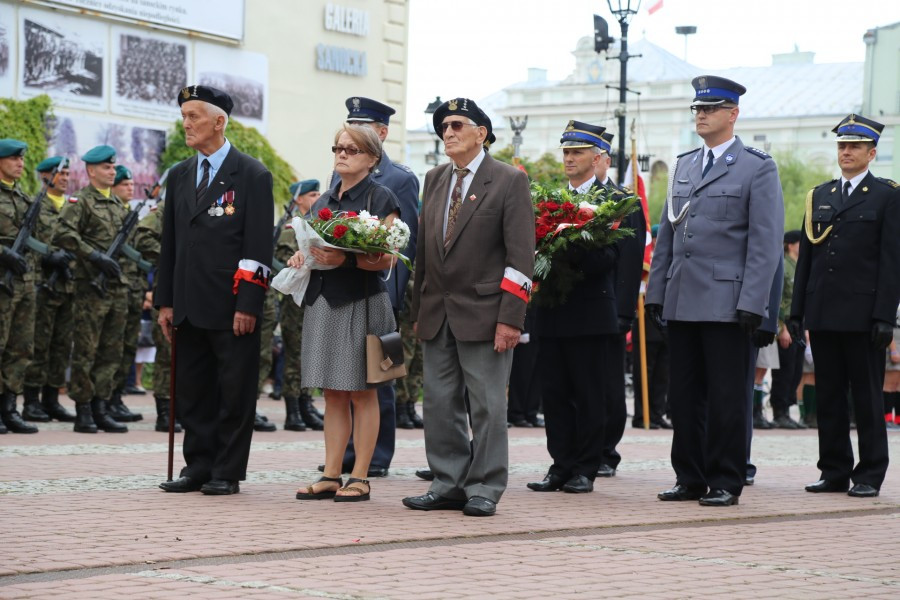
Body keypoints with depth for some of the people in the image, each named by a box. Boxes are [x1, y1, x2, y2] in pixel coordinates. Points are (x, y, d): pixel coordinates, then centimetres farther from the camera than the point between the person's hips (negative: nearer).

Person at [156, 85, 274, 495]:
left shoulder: (252, 175, -3)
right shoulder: (179, 176, 15)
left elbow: (258, 246, -8)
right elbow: (170, 242, 17)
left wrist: (248, 305, -14)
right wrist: (165, 301, 10)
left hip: (231, 307, -6)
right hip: (189, 306, 6)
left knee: (234, 392, 0)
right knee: (192, 390, 9)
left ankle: (227, 472, 7)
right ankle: (198, 466, 17)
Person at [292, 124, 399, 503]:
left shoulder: (382, 199, -4)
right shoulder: (323, 202, 16)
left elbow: (386, 258, -12)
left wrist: (345, 259, -25)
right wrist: (301, 256, 0)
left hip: (361, 302, -6)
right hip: (322, 301, 6)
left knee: (361, 394, -1)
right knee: (332, 394, 8)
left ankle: (360, 478, 3)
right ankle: (331, 476, 10)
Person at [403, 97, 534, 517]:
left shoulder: (509, 181, -3)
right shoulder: (435, 180, 16)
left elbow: (520, 254, -8)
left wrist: (510, 317, -15)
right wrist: (418, 309, 12)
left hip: (483, 311, -6)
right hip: (437, 313, 6)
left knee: (487, 405, -2)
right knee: (439, 404, 7)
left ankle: (484, 490, 5)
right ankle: (449, 486, 15)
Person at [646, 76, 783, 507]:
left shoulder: (757, 168, -2)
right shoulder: (683, 166, 17)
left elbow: (765, 242, -7)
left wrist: (752, 304, -14)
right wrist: (655, 292, 12)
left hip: (726, 303, -6)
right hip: (682, 303, 6)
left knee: (726, 398, -2)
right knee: (684, 396, 8)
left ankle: (726, 482, 5)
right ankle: (690, 479, 15)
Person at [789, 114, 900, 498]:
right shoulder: (818, 196, 14)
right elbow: (805, 258, 15)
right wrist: (797, 311, 10)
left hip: (862, 317, -5)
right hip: (823, 315, 5)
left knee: (867, 397, 0)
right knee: (828, 396, 8)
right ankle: (835, 471, 14)